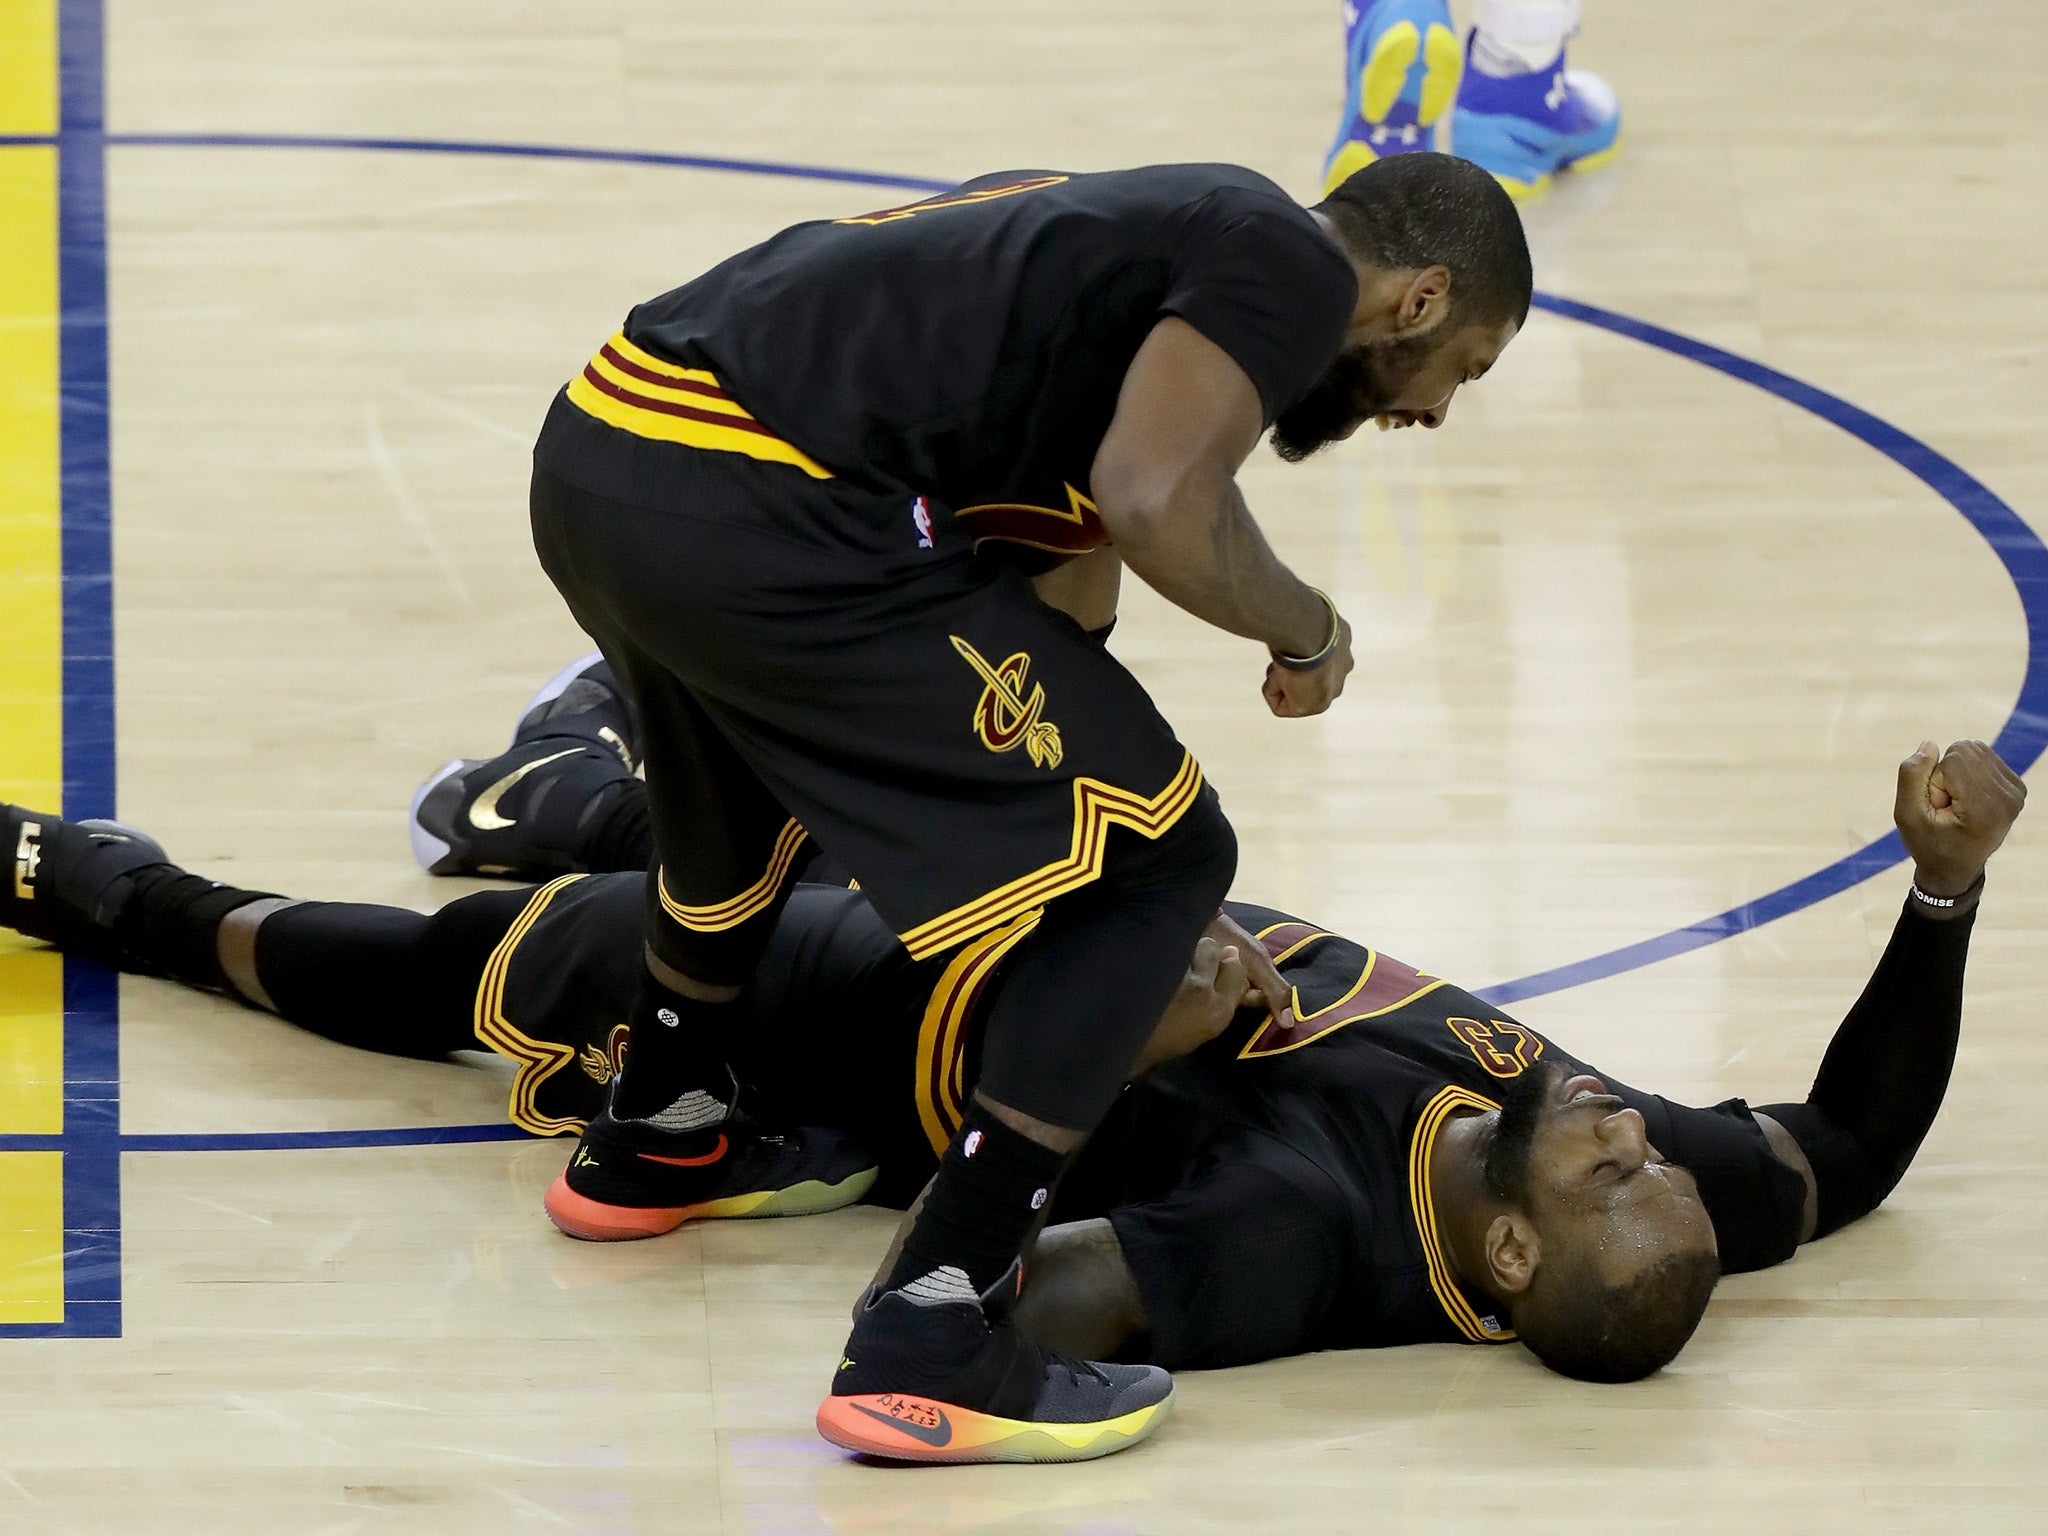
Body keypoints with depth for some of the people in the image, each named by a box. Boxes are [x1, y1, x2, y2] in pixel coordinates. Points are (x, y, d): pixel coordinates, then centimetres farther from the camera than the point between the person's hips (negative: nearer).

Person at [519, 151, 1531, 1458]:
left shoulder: (1166, 235, 30)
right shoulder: (1290, 267, 2)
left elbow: (1071, 553, 38)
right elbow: (1157, 502, -16)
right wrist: (1307, 629, 6)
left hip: (592, 462, 10)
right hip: (759, 506, -10)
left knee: (757, 758, 42)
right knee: (1162, 861, 1)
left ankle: (658, 1140, 61)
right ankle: (934, 1338, -4)